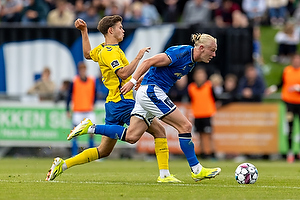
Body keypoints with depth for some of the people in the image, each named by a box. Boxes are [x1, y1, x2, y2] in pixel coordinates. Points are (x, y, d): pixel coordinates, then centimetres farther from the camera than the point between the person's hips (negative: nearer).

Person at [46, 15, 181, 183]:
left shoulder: (102, 49, 16)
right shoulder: (109, 51, -14)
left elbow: (87, 54, 37)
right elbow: (123, 74, -27)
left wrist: (84, 31, 37)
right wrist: (138, 57, -21)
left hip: (113, 104, 10)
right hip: (123, 102, -10)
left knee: (104, 151, 12)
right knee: (159, 130, -6)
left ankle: (63, 164, 10)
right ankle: (164, 174, -11)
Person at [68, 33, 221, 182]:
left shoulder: (191, 60, 12)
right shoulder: (182, 53, -17)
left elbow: (157, 67, 23)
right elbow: (149, 62, -17)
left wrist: (141, 79, 24)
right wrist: (133, 81, -16)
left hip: (146, 94, 10)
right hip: (151, 91, -10)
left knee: (131, 137, 2)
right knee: (185, 126, -10)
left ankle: (90, 128, 5)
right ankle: (197, 170, -5)